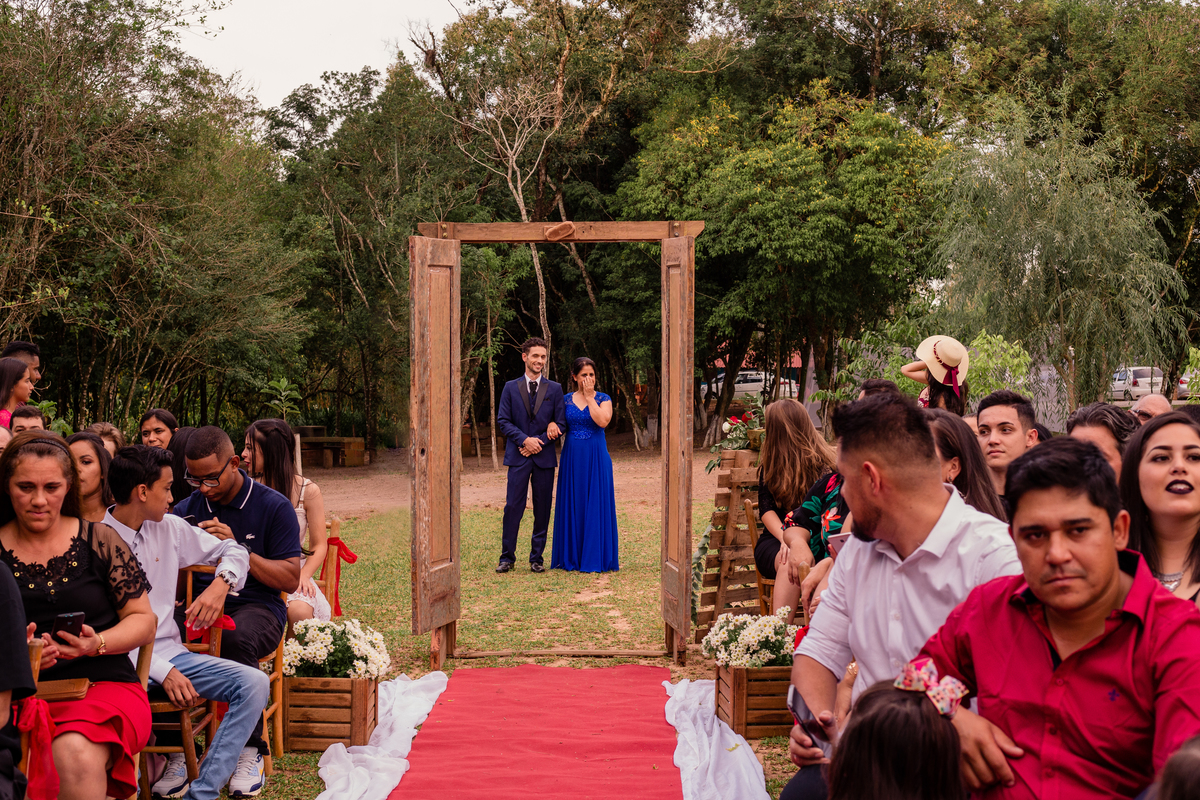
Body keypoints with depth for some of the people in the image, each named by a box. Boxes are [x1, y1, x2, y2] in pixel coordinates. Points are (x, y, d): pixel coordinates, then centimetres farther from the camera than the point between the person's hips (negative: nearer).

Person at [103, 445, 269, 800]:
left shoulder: (169, 528, 11)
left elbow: (233, 551, 22)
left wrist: (221, 584, -1)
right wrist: (162, 672, -20)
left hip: (170, 653, 6)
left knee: (255, 684, -17)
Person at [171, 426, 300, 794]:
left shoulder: (274, 507, 1)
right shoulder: (187, 508, 13)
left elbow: (290, 579, -3)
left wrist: (236, 548, -13)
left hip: (256, 606, -3)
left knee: (237, 639, -39)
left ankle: (249, 752, -23)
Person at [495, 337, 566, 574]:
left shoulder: (554, 389, 8)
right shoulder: (511, 388, 7)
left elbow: (560, 423, 4)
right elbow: (503, 421, 3)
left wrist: (539, 442, -9)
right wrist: (524, 439, -11)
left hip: (544, 456, 1)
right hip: (518, 456, -1)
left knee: (543, 509, 3)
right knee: (513, 507, -4)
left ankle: (536, 558, 12)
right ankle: (507, 557, 6)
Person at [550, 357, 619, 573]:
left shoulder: (603, 399, 1)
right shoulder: (566, 400, 8)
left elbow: (603, 421, -17)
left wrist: (589, 396, -12)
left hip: (596, 458, -2)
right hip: (572, 458, 2)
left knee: (596, 505, -2)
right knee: (572, 506, 4)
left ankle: (596, 556, 4)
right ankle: (572, 556, 12)